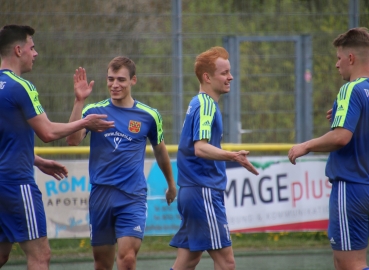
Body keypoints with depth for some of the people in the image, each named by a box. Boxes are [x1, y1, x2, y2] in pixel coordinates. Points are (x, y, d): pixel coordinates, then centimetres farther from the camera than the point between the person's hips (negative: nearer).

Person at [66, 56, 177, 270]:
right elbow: (73, 140, -15)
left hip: (133, 197, -1)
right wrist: (79, 101, -22)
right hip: (101, 194, 1)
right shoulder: (94, 110, 2)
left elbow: (160, 150, 19)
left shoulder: (149, 115, 2)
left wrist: (171, 183, 30)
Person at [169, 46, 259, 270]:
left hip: (192, 191, 10)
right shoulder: (206, 105, -13)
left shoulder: (200, 103, 17)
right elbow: (200, 148, -27)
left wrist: (230, 158, 39)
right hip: (204, 191, -10)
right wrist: (232, 156, -42)